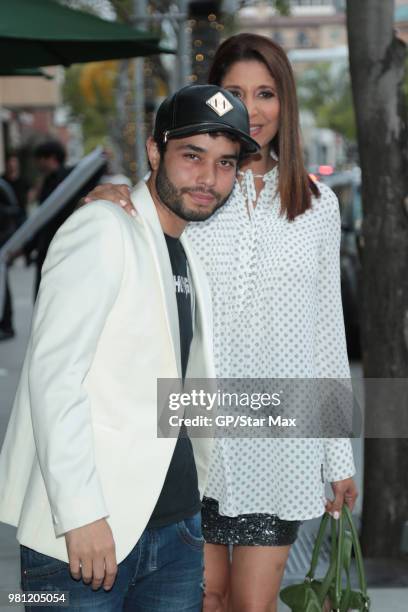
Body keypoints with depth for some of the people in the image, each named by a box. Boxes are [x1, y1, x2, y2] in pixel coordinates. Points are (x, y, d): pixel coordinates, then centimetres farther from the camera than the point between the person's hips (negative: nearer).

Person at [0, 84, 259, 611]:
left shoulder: (185, 256, 17)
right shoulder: (102, 231, -8)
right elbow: (53, 370, -17)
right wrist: (81, 513, -23)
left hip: (177, 526, 8)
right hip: (87, 532, -8)